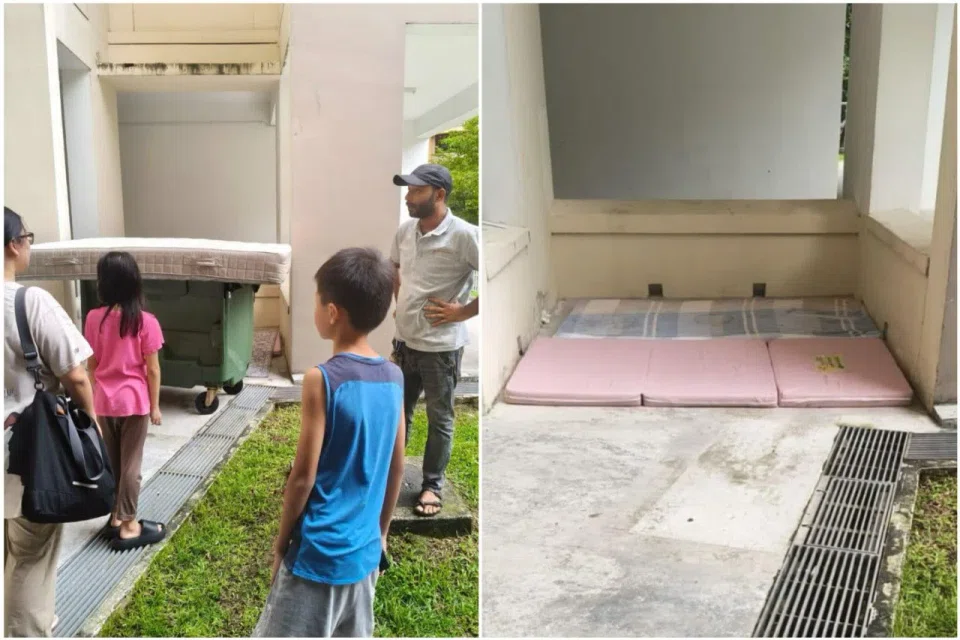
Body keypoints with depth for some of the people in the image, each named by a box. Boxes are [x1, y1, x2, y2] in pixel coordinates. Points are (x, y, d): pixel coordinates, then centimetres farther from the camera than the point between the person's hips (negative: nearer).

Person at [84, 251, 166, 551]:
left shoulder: (94, 318, -5)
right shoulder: (145, 321, -14)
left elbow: (92, 365, 3)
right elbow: (152, 369, -11)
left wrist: (95, 398, 16)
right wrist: (155, 405, 0)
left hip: (104, 402, 4)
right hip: (134, 402, -3)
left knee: (110, 462, 16)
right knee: (130, 465, 4)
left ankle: (115, 518, 28)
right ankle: (128, 527, 10)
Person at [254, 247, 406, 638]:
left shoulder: (322, 380, -18)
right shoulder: (394, 378, 0)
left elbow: (303, 475, -15)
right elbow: (397, 468, 8)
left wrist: (282, 540, -1)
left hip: (319, 552, -6)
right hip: (364, 550, 6)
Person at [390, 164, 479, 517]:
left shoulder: (463, 235, -19)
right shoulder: (404, 231, 2)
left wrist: (464, 311, -17)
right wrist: (401, 303, 10)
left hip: (440, 345, -6)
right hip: (405, 340, 6)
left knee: (439, 419, 9)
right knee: (398, 411, 19)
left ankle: (432, 485, 23)